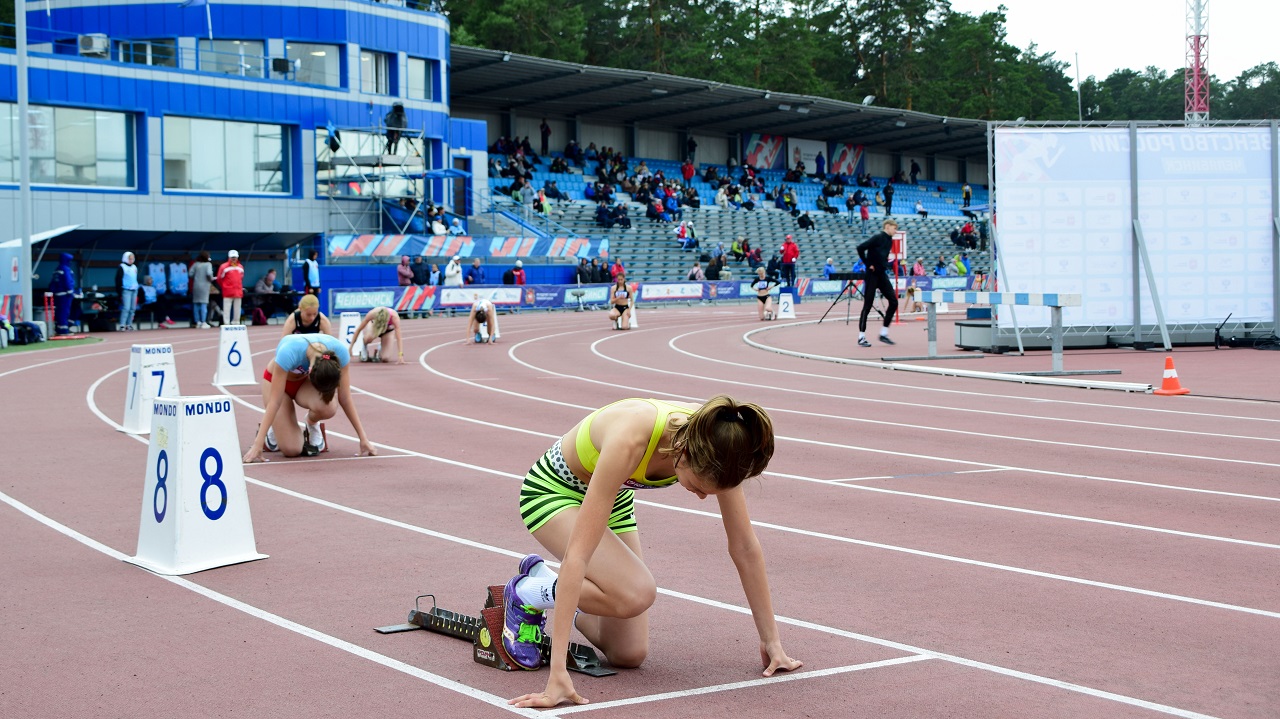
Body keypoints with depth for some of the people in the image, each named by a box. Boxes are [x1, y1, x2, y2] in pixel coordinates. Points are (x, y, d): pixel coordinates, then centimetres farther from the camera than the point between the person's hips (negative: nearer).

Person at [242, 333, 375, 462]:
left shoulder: (340, 351, -31)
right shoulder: (289, 352, -40)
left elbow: (345, 398, -19)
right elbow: (275, 401, -35)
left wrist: (363, 439, -18)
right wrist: (258, 444, -36)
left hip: (304, 382, 2)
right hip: (277, 379, -2)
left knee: (328, 408, -34)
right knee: (291, 449, -17)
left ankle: (312, 424, 2)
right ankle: (273, 430, 18)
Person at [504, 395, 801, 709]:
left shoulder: (718, 441, -26)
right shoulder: (631, 440, -42)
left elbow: (745, 547, -13)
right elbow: (577, 554, -43)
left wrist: (771, 640, -9)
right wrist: (558, 672, -47)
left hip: (614, 501, 6)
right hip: (552, 492, -6)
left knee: (629, 654, -1)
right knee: (637, 593, -31)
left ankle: (540, 575, 21)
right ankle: (524, 594, -4)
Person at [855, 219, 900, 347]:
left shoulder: (890, 240, 11)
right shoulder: (877, 237, -13)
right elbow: (860, 248, -22)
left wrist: (884, 266, 10)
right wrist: (868, 264, -15)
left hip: (882, 274, 8)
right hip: (872, 274, -8)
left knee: (893, 301, 2)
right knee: (867, 305, -4)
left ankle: (883, 333, 9)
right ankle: (861, 338, 2)